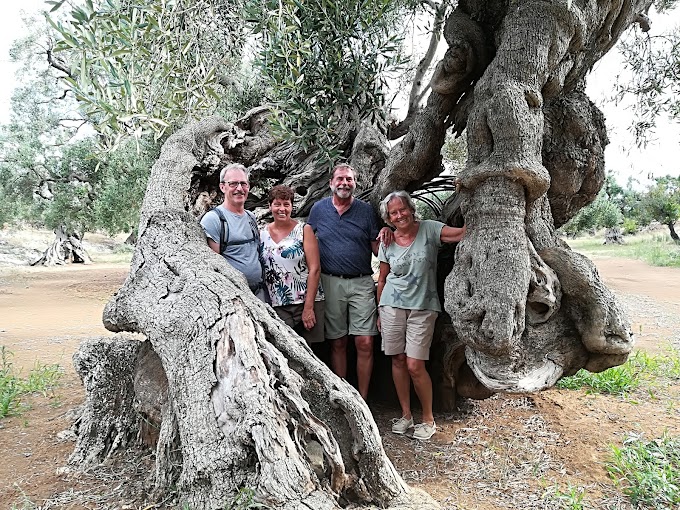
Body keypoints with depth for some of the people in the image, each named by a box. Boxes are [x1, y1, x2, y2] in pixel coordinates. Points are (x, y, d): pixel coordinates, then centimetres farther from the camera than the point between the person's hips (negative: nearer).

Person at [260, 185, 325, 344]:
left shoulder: (304, 230, 0)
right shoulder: (262, 234, 9)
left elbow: (314, 269, -6)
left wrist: (308, 307, -12)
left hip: (306, 302, -2)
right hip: (277, 306, 2)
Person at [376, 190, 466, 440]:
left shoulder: (429, 229, -2)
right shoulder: (387, 243, 5)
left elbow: (464, 233, -14)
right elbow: (382, 280, 12)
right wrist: (380, 312, 13)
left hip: (423, 307, -3)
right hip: (393, 305, 3)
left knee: (415, 366, -6)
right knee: (398, 361, 7)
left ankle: (428, 419, 15)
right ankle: (406, 415, 25)